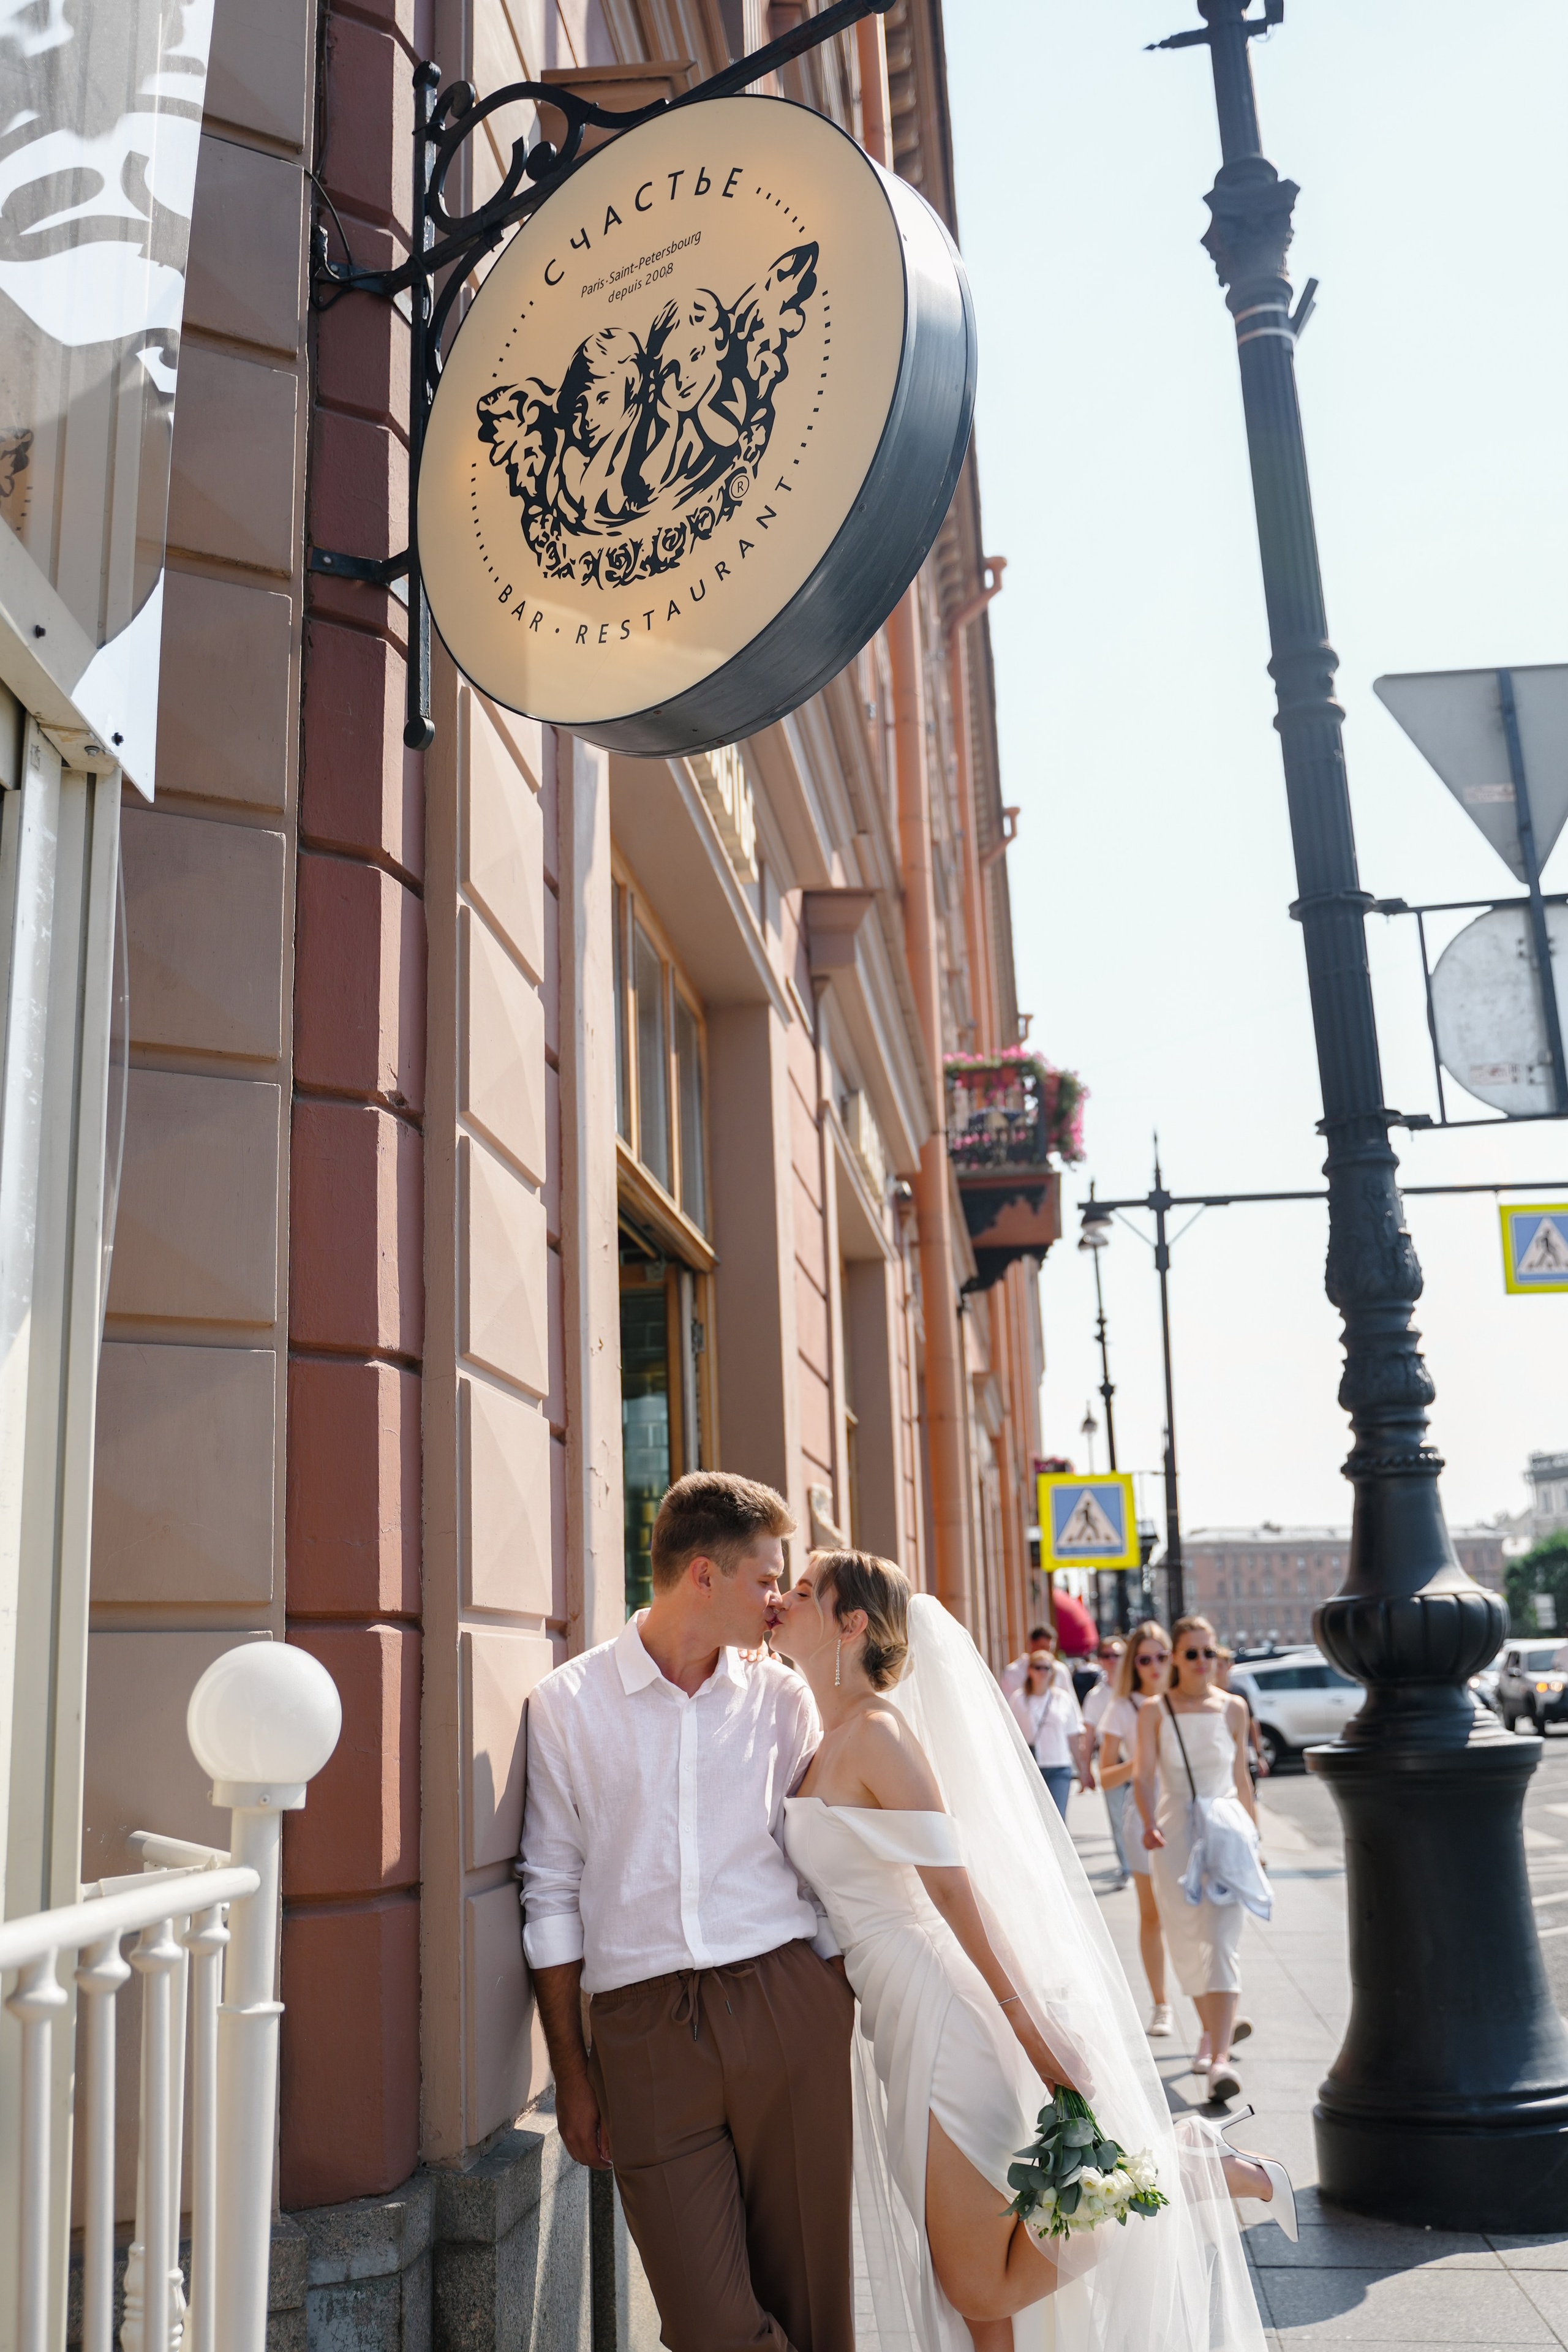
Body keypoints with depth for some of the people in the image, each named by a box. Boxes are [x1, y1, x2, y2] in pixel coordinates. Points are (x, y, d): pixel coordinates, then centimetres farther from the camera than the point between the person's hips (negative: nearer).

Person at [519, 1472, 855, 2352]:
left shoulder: (783, 1696, 9)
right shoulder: (569, 1703, 3)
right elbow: (552, 1894, 5)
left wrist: (843, 2018, 7)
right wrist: (571, 2071, 4)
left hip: (786, 2000, 2)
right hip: (646, 2026, -1)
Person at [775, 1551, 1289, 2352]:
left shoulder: (877, 1732, -18)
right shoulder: (829, 1743, 10)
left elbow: (957, 1891, -19)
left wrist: (1026, 2021, -18)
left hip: (940, 2028, -9)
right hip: (897, 2027, 9)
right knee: (963, 2287, 15)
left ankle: (1179, 2168, 9)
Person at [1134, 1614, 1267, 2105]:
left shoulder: (1233, 1709, 4)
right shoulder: (1154, 1711, 0)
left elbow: (1241, 1776, 13)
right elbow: (1145, 1775, -7)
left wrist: (1254, 1836, 18)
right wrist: (1149, 1823, -25)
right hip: (1174, 1836, 0)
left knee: (1223, 1944, -13)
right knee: (1187, 1944, 8)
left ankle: (1220, 2058, -19)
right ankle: (1211, 2032, 32)